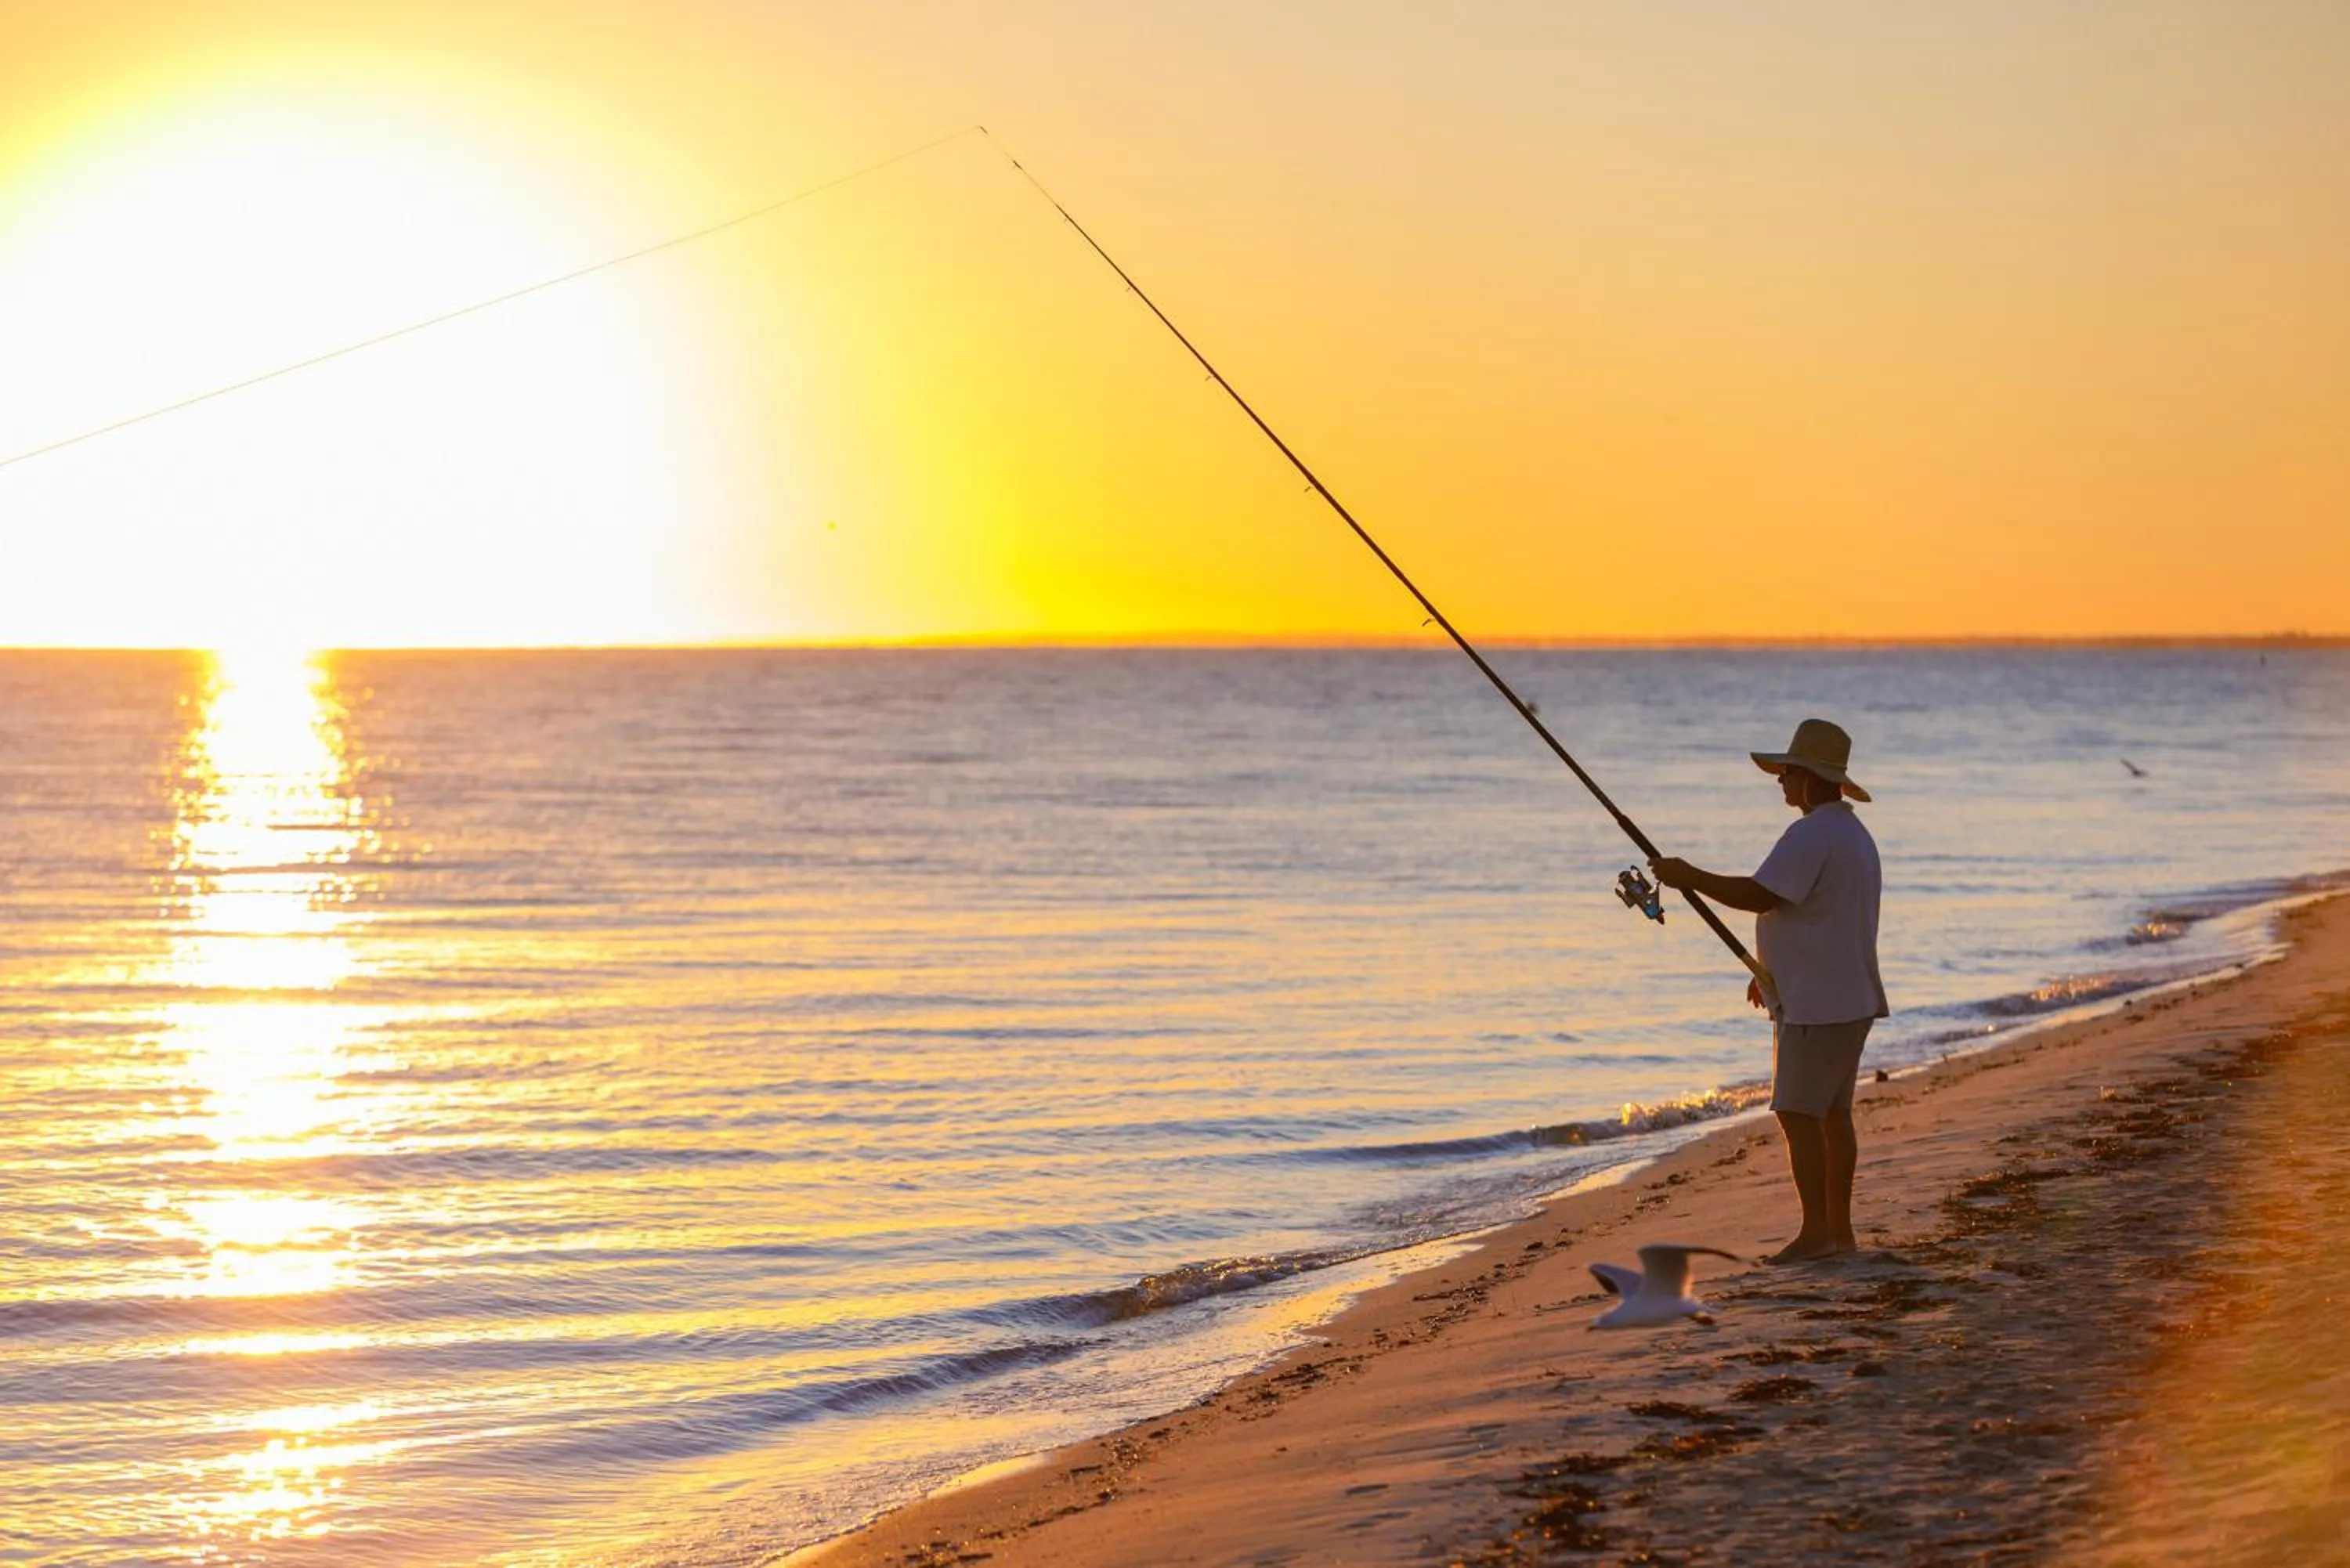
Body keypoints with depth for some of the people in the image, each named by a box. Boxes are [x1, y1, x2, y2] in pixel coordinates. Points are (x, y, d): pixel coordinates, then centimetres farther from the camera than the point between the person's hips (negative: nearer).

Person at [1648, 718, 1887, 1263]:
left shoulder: (1812, 834, -17)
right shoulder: (1855, 834, 18)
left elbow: (1760, 897, -24)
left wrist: (1691, 878, -14)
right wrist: (1772, 970, 26)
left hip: (1815, 1006, -10)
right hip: (1849, 999, 10)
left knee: (1798, 1114, -8)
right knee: (1832, 1112, 12)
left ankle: (1816, 1231, -9)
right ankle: (1840, 1230, 13)